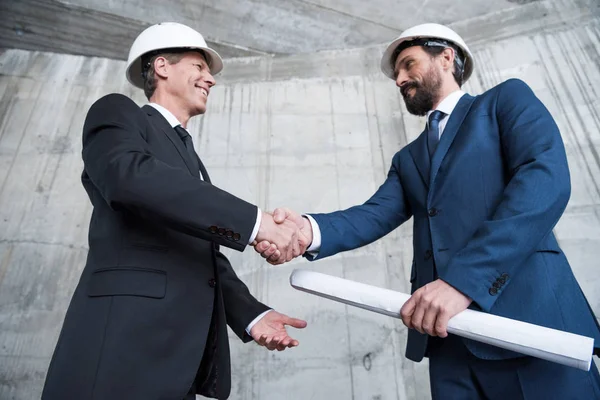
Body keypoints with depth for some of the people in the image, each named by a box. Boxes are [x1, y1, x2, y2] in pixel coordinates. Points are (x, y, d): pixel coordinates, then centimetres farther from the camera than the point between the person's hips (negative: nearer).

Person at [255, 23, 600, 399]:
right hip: (446, 331, 5)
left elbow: (548, 177, -11)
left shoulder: (507, 99, 7)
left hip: (527, 313, -4)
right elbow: (377, 214, 4)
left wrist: (463, 277, -22)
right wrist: (310, 229, -18)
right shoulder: (408, 158, 21)